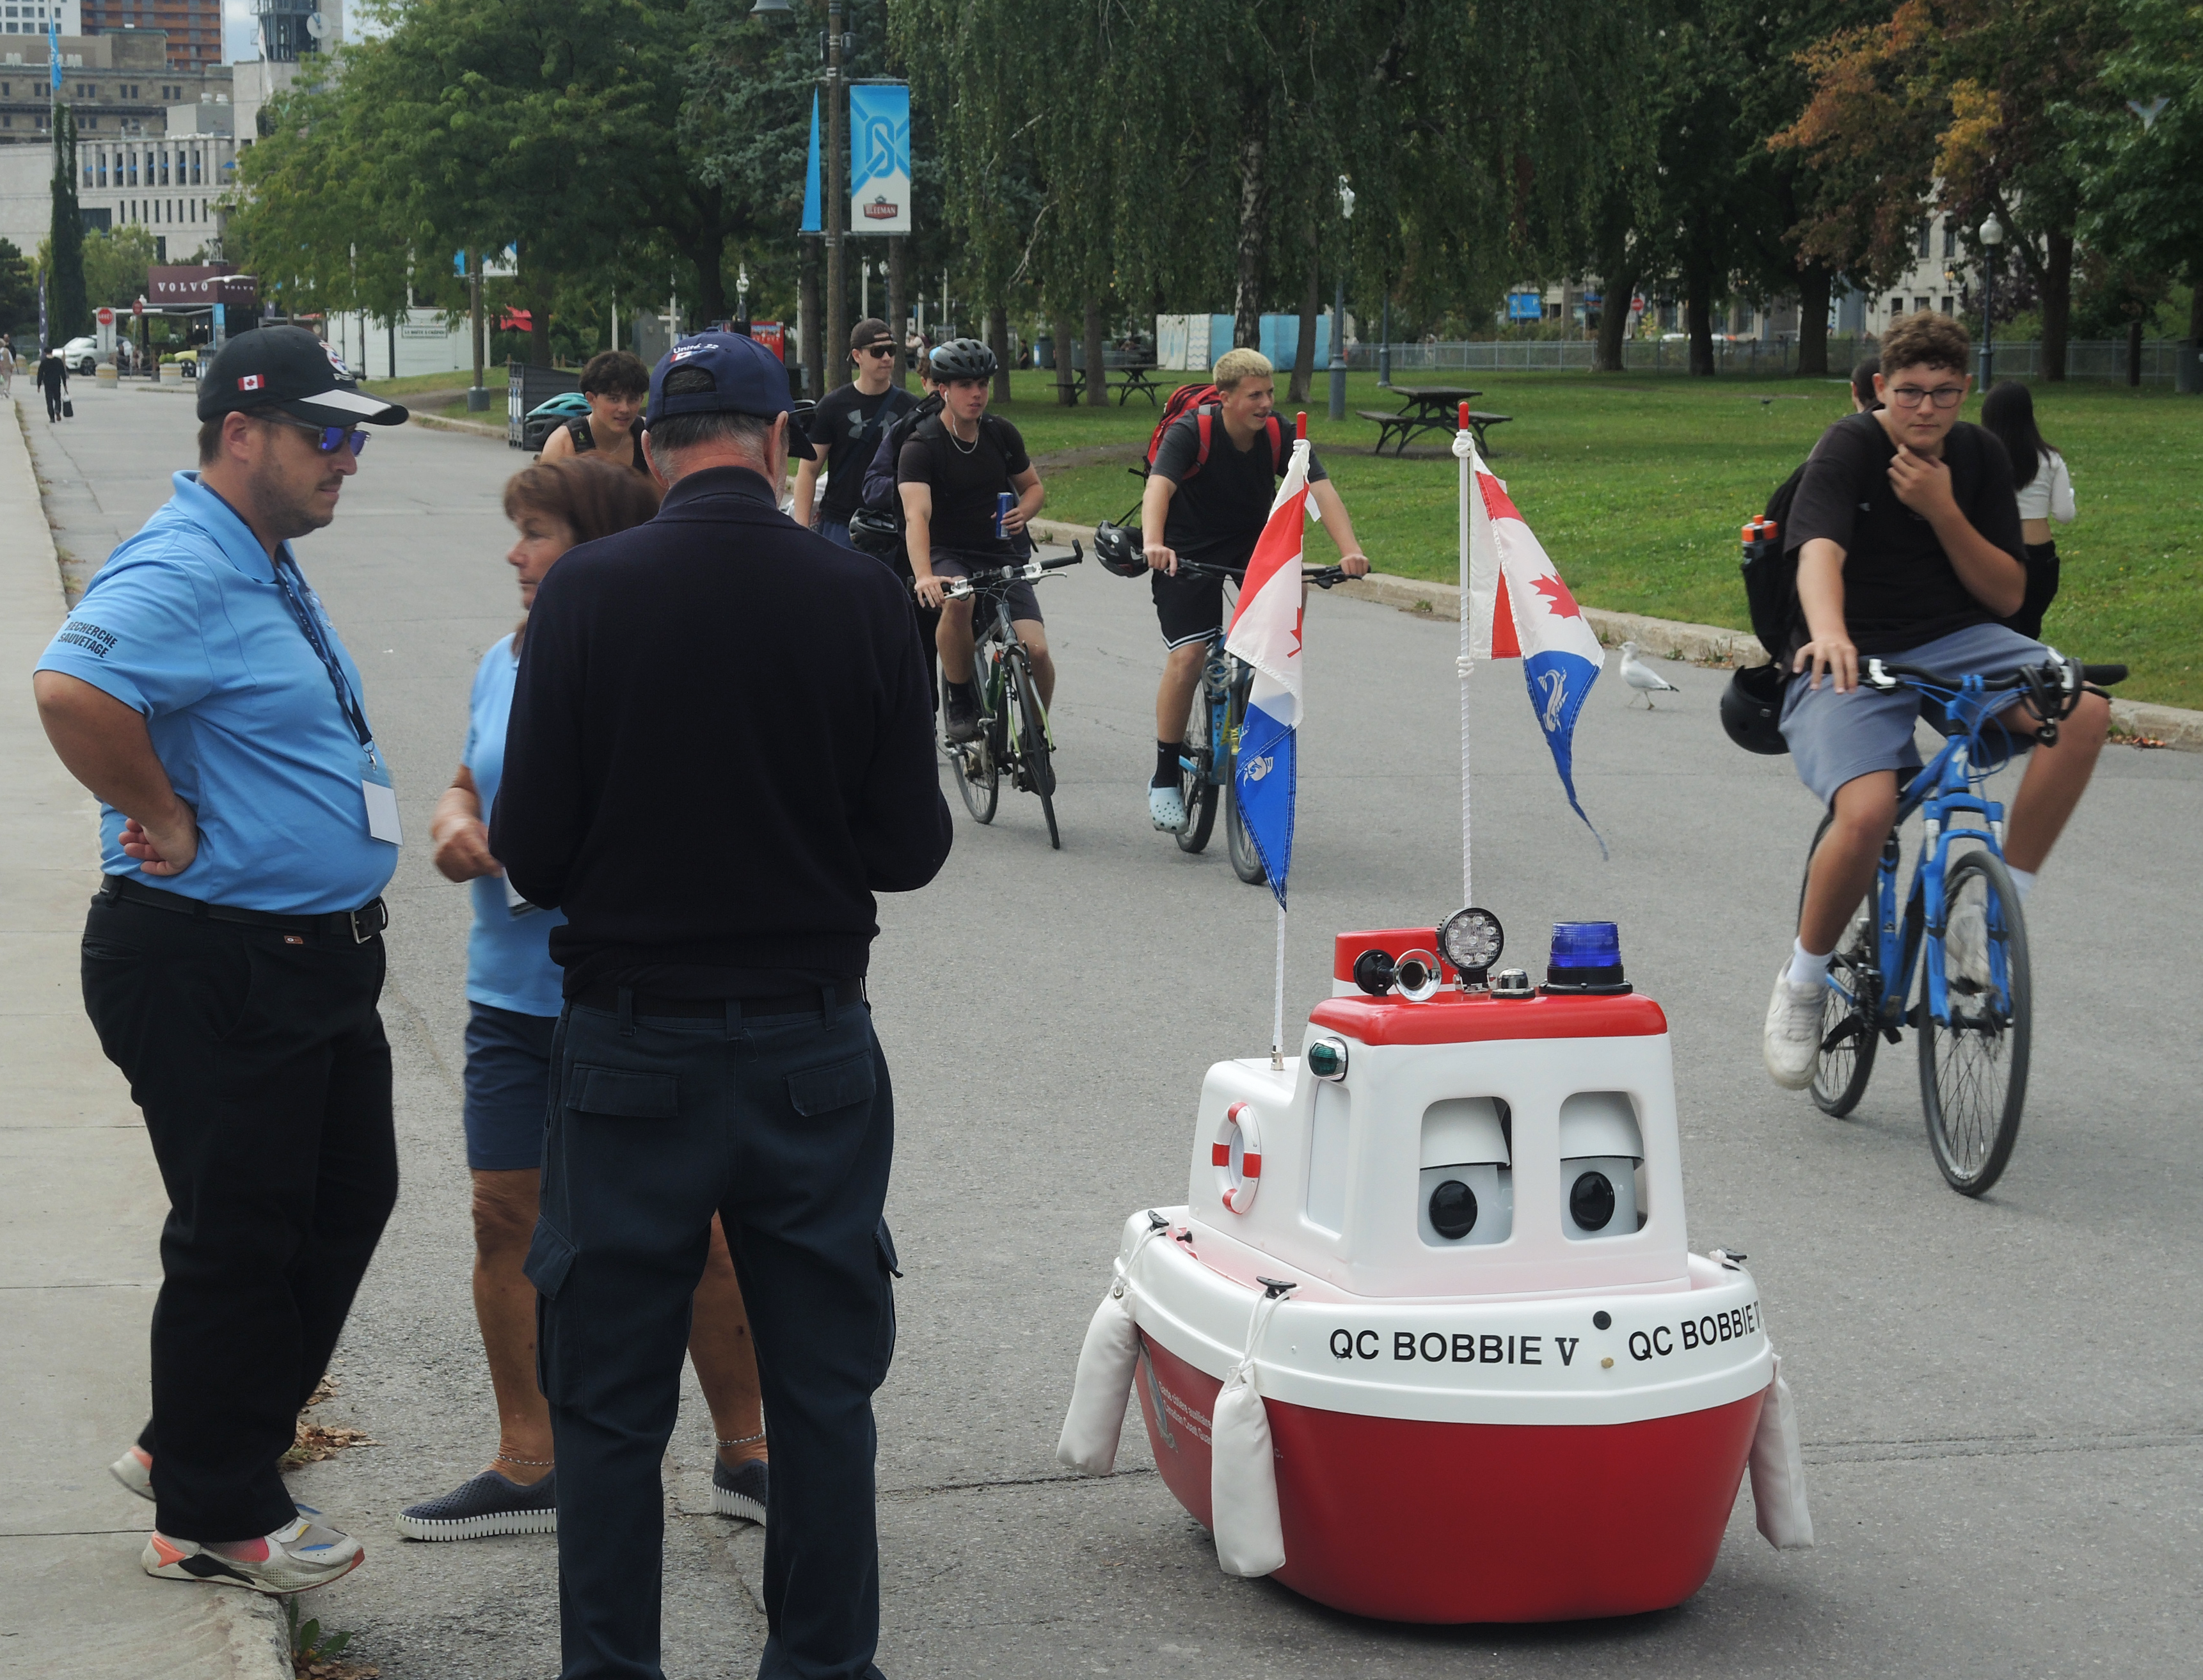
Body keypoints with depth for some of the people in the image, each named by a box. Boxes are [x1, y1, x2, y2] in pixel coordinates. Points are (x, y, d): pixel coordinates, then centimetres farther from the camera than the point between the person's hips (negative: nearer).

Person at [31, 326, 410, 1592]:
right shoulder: (181, 571, -20)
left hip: (317, 955, 10)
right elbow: (73, 687, -39)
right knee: (239, 1237, 0)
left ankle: (195, 1449, 31)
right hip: (214, 973, -10)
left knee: (349, 1199, 17)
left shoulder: (268, 569, 13)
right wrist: (167, 822, -26)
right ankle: (213, 1519, 15)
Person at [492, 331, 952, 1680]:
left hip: (632, 1047, -1)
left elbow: (531, 850, -9)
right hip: (815, 1045, 1)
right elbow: (912, 844, -2)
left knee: (611, 1403, 10)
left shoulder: (588, 594, -10)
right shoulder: (864, 597, -6)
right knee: (824, 1392, 13)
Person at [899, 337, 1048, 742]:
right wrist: (924, 576, -46)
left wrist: (1023, 513, -9)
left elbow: (1033, 486, 17)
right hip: (948, 557, -3)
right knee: (957, 601, -39)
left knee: (1036, 651, -17)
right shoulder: (922, 446, -14)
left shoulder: (1002, 434, 2)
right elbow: (916, 515, -28)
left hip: (1001, 557, 4)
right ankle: (959, 701, -15)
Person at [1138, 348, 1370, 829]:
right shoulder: (1190, 432, -24)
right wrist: (1153, 545, -59)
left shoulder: (1281, 436, -15)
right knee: (1188, 656, -16)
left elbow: (1322, 488, -27)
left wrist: (1351, 550, -44)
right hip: (1187, 552, -3)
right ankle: (1165, 779, 0)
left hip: (1251, 544, 3)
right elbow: (1159, 485, -39)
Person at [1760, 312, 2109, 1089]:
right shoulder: (1849, 448, -11)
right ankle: (1802, 981, -5)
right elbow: (1820, 550, -30)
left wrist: (1943, 511, -14)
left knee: (2083, 710, -26)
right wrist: (1828, 632, -52)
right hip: (1851, 661, -4)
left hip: (1955, 644, 5)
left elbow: (2008, 594, 1)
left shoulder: (1980, 455, 4)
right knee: (1868, 811, -33)